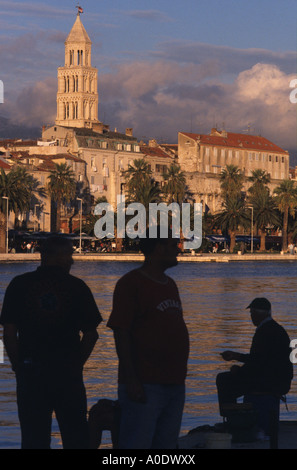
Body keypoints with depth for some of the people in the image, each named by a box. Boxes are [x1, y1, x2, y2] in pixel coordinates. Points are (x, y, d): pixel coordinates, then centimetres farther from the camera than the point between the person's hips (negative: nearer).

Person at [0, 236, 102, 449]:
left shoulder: (19, 285, 1)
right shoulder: (77, 287, 1)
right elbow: (91, 334, -1)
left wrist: (19, 366, 6)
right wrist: (77, 365, 10)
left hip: (30, 373, 0)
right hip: (68, 375, 0)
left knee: (34, 439, 5)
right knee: (76, 437, 9)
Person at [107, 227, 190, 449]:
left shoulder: (170, 284, 18)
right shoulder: (131, 283, -7)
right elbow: (121, 333, -13)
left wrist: (179, 376, 17)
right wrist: (131, 379, -20)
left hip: (174, 382, 8)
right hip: (144, 385, -8)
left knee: (167, 444, 10)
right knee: (137, 444, -9)